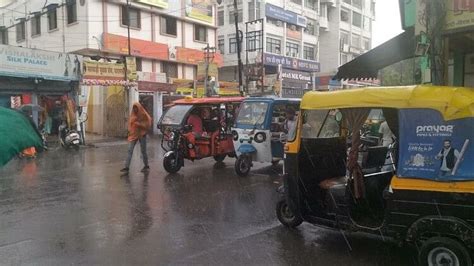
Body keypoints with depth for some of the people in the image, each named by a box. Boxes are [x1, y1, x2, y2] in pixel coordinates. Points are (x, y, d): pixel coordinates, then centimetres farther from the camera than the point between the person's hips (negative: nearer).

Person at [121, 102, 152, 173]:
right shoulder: (132, 115, 8)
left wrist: (139, 124, -17)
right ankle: (126, 167, -6)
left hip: (141, 134, -4)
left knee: (143, 151, 5)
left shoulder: (144, 115, -5)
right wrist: (130, 131, 2)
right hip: (133, 134, 4)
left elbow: (147, 124, -8)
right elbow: (130, 124, 16)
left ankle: (146, 166, 20)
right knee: (130, 150, -5)